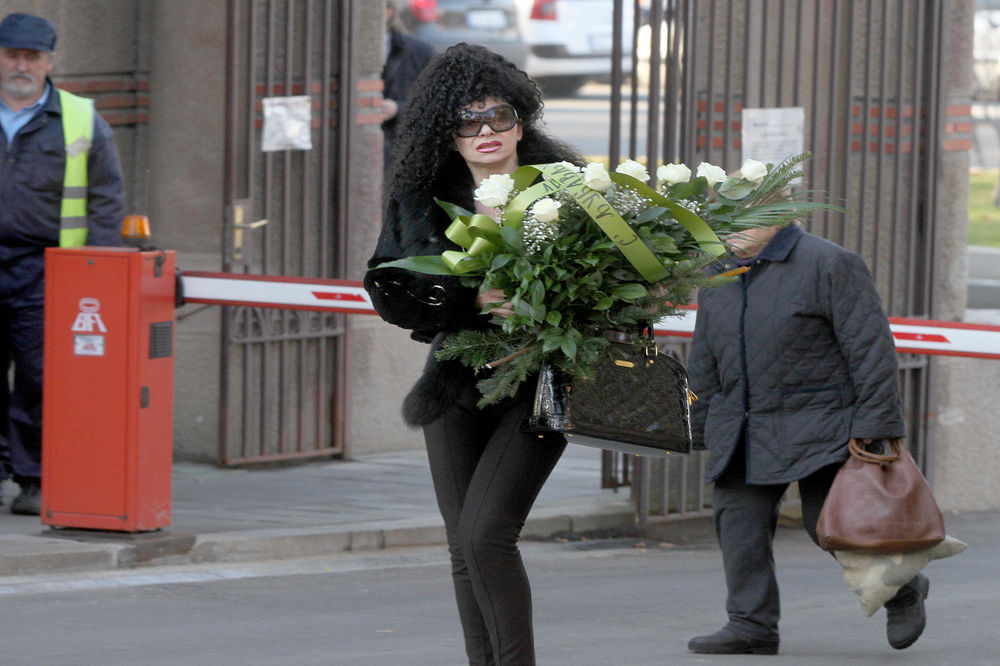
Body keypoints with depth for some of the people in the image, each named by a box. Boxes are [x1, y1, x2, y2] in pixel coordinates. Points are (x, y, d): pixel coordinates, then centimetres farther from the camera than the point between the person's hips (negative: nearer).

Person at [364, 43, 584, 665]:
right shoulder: (424, 198, 1)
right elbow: (389, 286, -4)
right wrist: (472, 298, -20)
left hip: (536, 385, -4)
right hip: (459, 379, 4)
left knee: (484, 533, -15)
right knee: (465, 548, 7)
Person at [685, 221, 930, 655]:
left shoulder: (830, 265, -10)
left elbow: (871, 348, -13)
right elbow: (704, 363, 18)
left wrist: (878, 429, -17)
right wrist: (699, 432, 18)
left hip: (818, 422, -6)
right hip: (746, 431, 6)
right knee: (737, 515, -6)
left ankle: (903, 591, 16)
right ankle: (752, 627, -4)